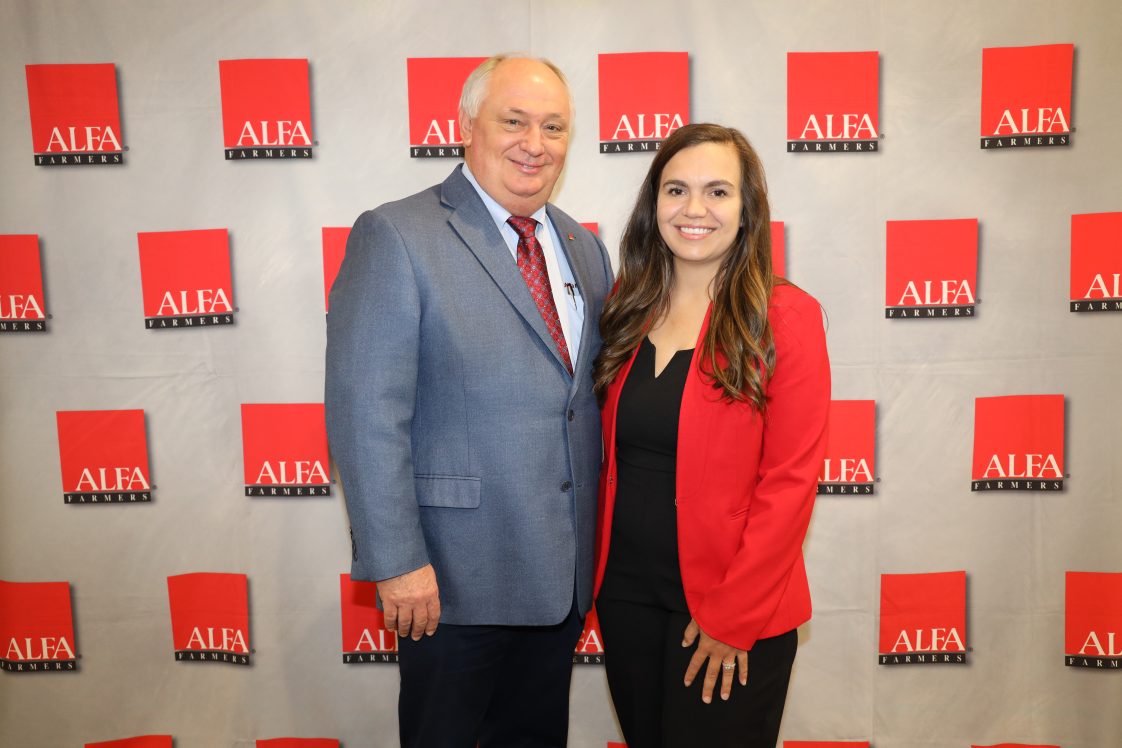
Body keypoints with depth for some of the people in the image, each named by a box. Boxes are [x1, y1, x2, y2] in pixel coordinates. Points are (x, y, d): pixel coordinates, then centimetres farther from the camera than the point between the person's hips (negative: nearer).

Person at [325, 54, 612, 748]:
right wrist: (397, 561, -19)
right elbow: (366, 414, -16)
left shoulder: (583, 247, 9)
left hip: (566, 573, 6)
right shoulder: (395, 237, -12)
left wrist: (598, 537, 11)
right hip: (455, 576, -5)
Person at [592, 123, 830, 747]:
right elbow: (611, 457, 6)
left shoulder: (785, 317, -12)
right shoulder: (630, 311, 3)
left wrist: (732, 619, -14)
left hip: (734, 611, -4)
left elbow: (790, 482, -14)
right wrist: (600, 571, 0)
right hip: (625, 593, 5)